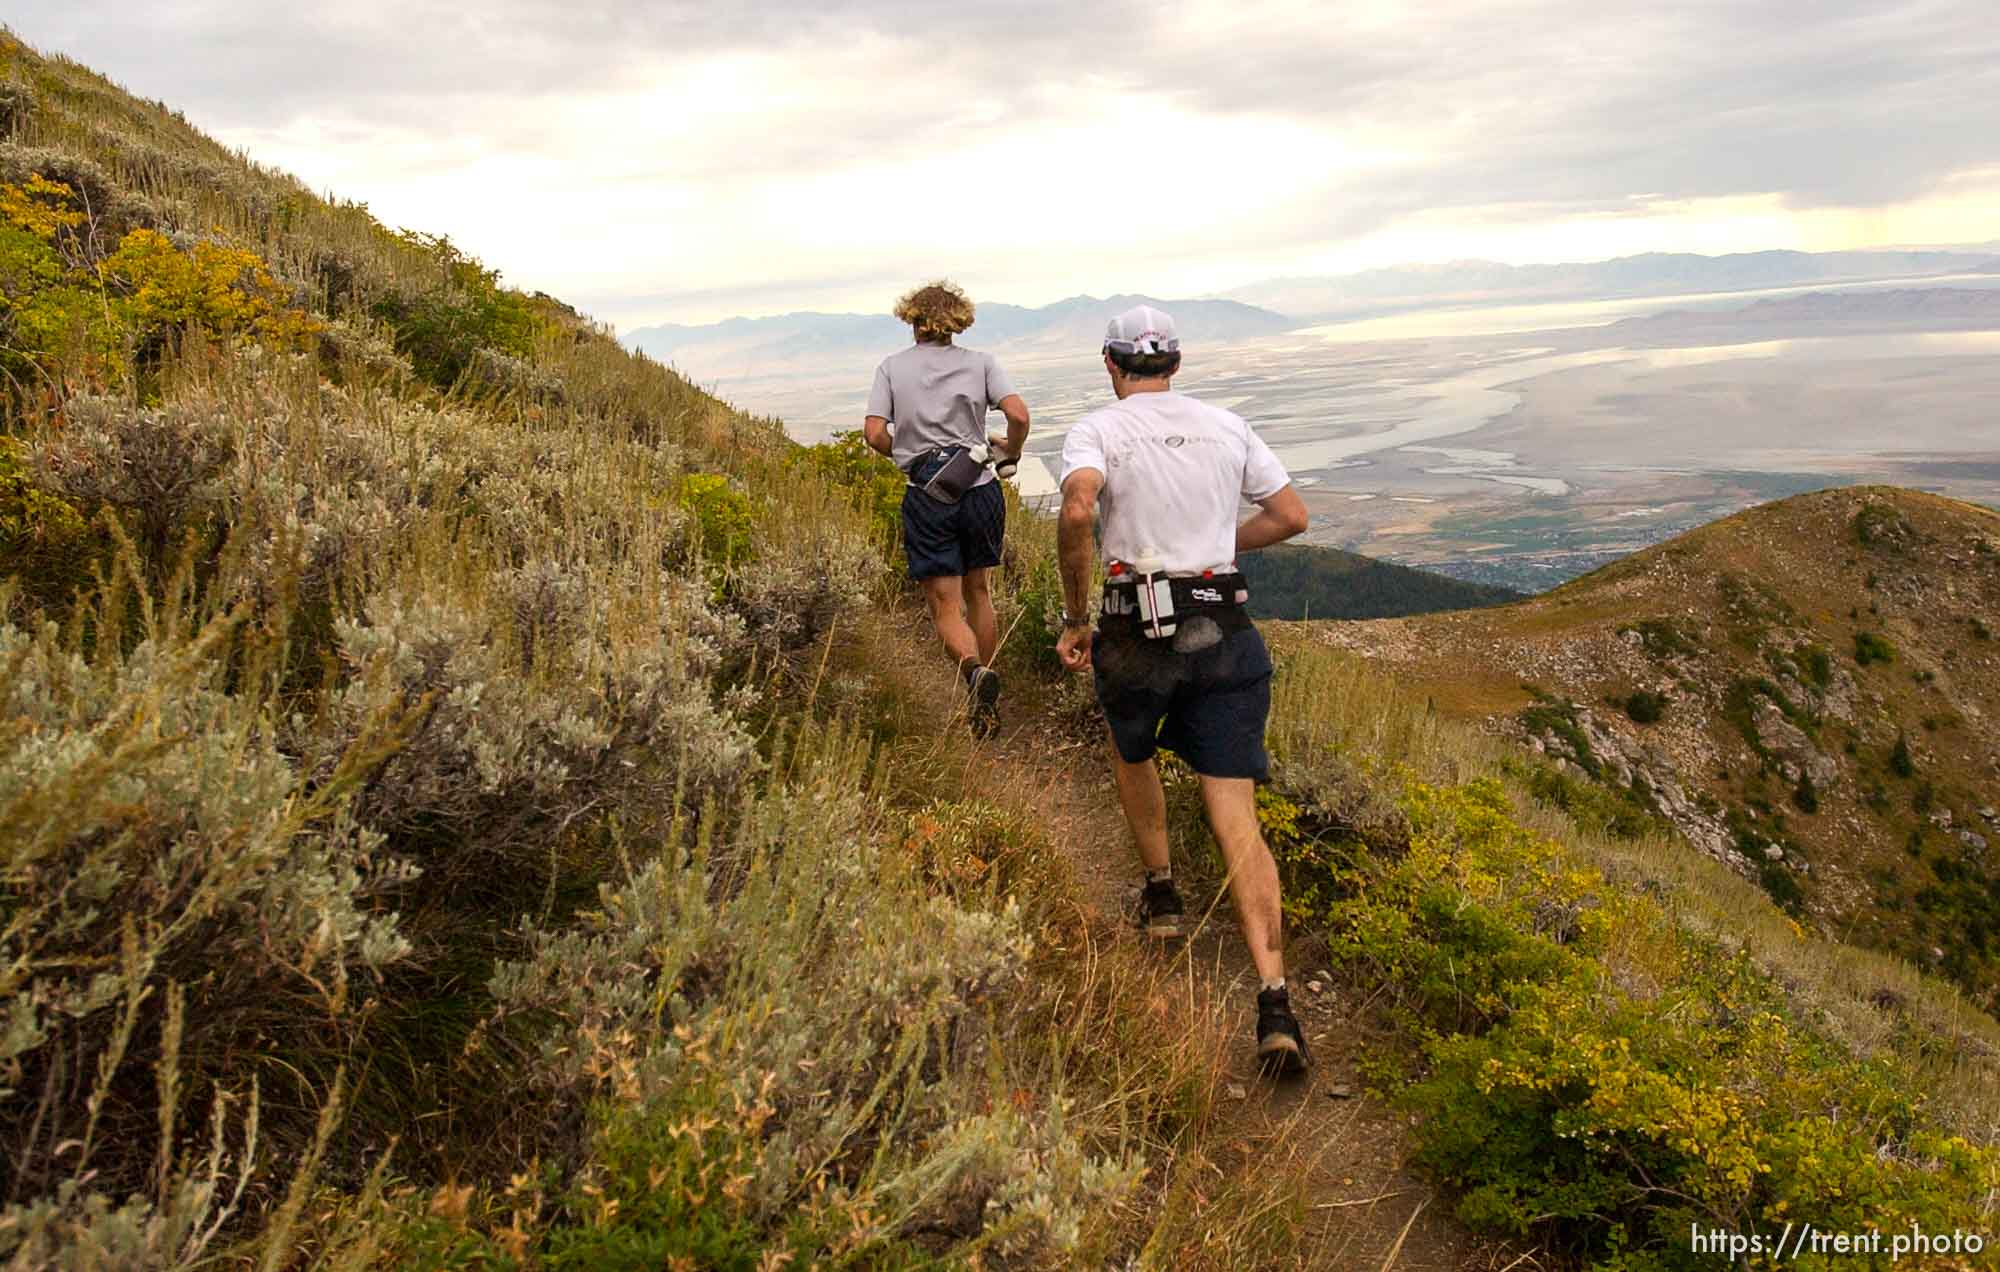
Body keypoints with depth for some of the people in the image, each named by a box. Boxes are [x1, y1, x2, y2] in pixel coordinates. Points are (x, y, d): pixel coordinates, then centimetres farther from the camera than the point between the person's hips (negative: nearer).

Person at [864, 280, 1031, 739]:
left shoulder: (892, 366, 3)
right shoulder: (979, 362, 4)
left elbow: (874, 433, -6)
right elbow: (1019, 415, -9)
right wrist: (1010, 450, 11)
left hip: (927, 497, -2)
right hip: (981, 489, 2)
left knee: (945, 606, 2)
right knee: (978, 591, 19)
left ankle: (975, 670, -29)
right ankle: (987, 704, 26)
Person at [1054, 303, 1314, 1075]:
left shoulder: (1097, 430, -1)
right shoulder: (1225, 426, 11)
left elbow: (1077, 510, -22)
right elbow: (1291, 515, 15)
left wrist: (1073, 618, -13)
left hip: (1135, 635, -2)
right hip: (1223, 633, 2)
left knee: (1131, 752, 32)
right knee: (1236, 819, -2)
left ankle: (1161, 893, 38)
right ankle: (1274, 1002, -13)